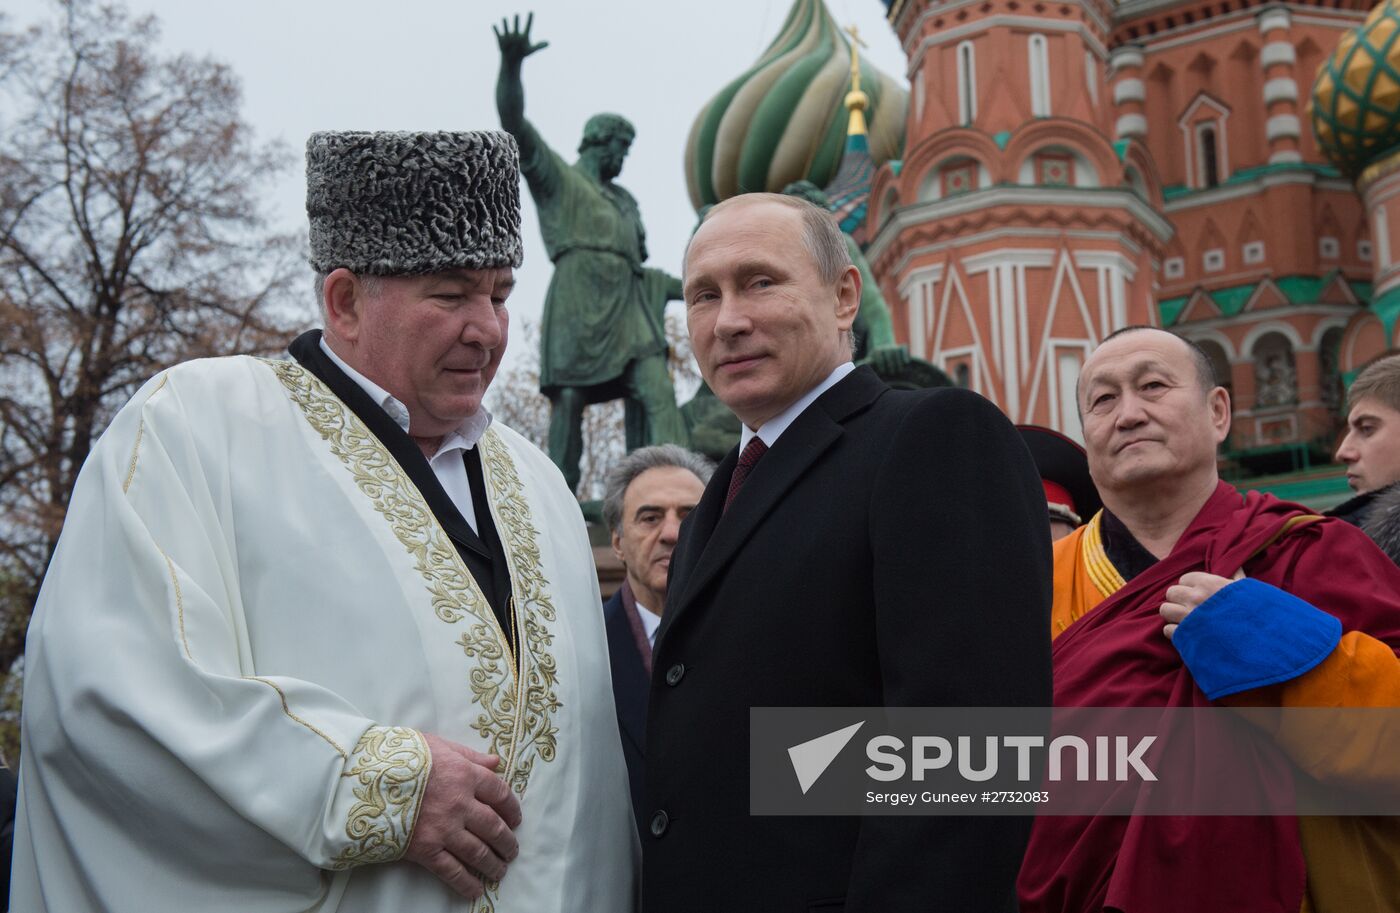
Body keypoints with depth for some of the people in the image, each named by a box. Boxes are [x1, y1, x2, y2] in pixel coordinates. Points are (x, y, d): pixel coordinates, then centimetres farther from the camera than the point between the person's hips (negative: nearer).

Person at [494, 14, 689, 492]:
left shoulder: (624, 201, 30)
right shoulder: (556, 178, 10)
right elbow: (514, 125, -5)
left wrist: (689, 289, 31)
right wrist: (511, 67, -19)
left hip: (629, 310, 6)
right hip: (579, 305, -6)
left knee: (655, 393, -8)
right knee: (570, 398, -6)